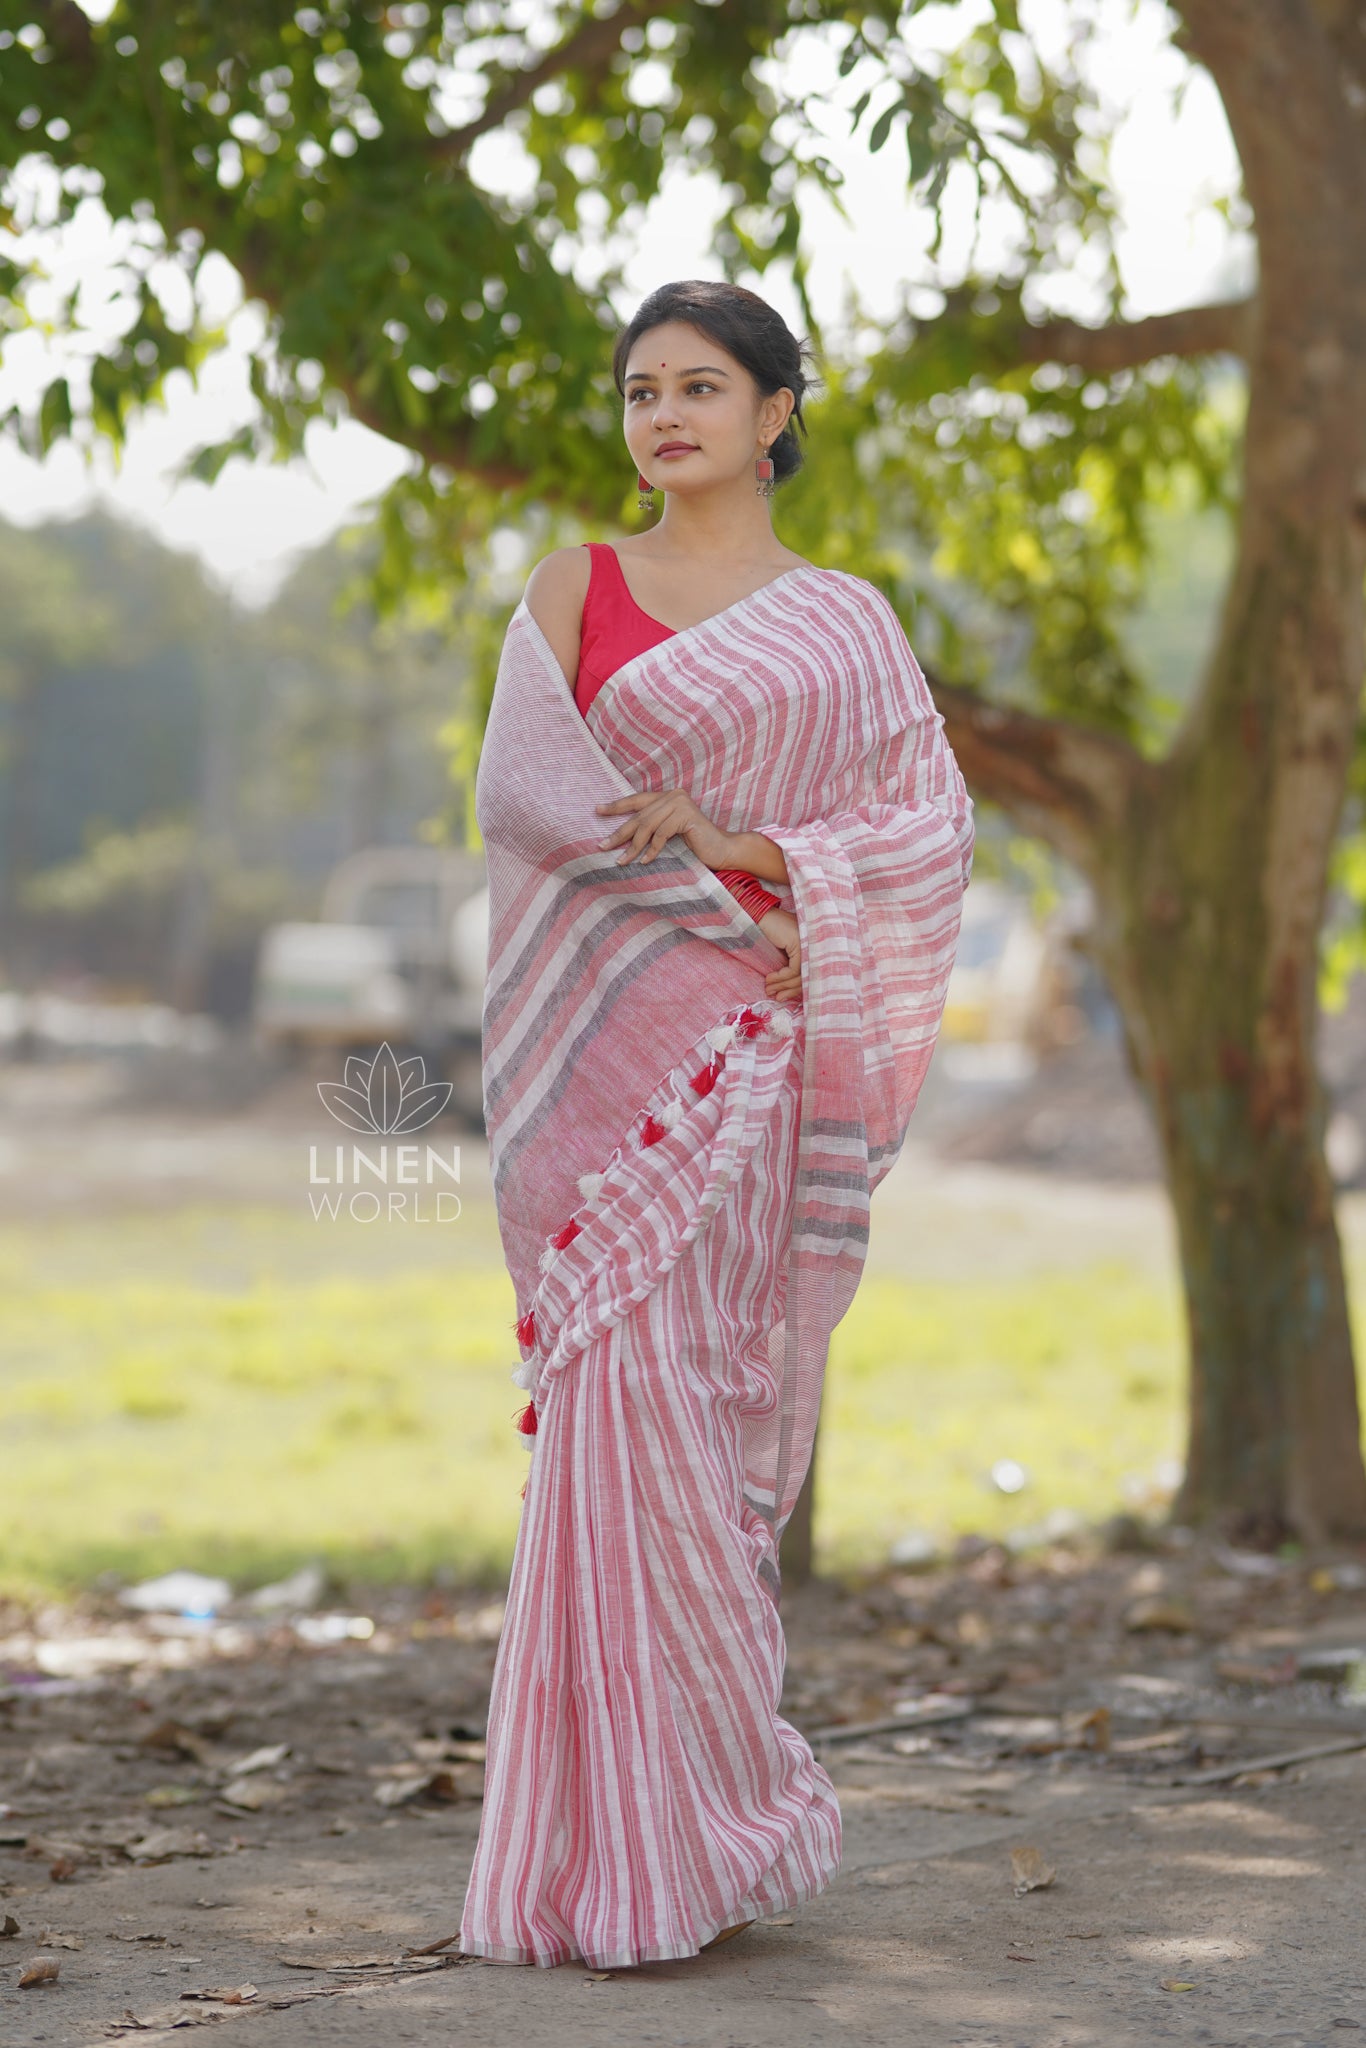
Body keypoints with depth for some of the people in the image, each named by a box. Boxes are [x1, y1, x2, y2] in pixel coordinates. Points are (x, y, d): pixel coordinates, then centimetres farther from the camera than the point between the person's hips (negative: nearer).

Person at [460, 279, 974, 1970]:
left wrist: (752, 848, -12)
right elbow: (518, 783, -3)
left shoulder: (847, 622, 14)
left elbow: (932, 826, 4)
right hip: (599, 1044, -1)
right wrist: (724, 891, -13)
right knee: (626, 1405, -8)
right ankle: (631, 1841, -3)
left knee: (709, 1414, -2)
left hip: (755, 1054, 1)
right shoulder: (576, 589, 11)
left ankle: (679, 1827, 8)